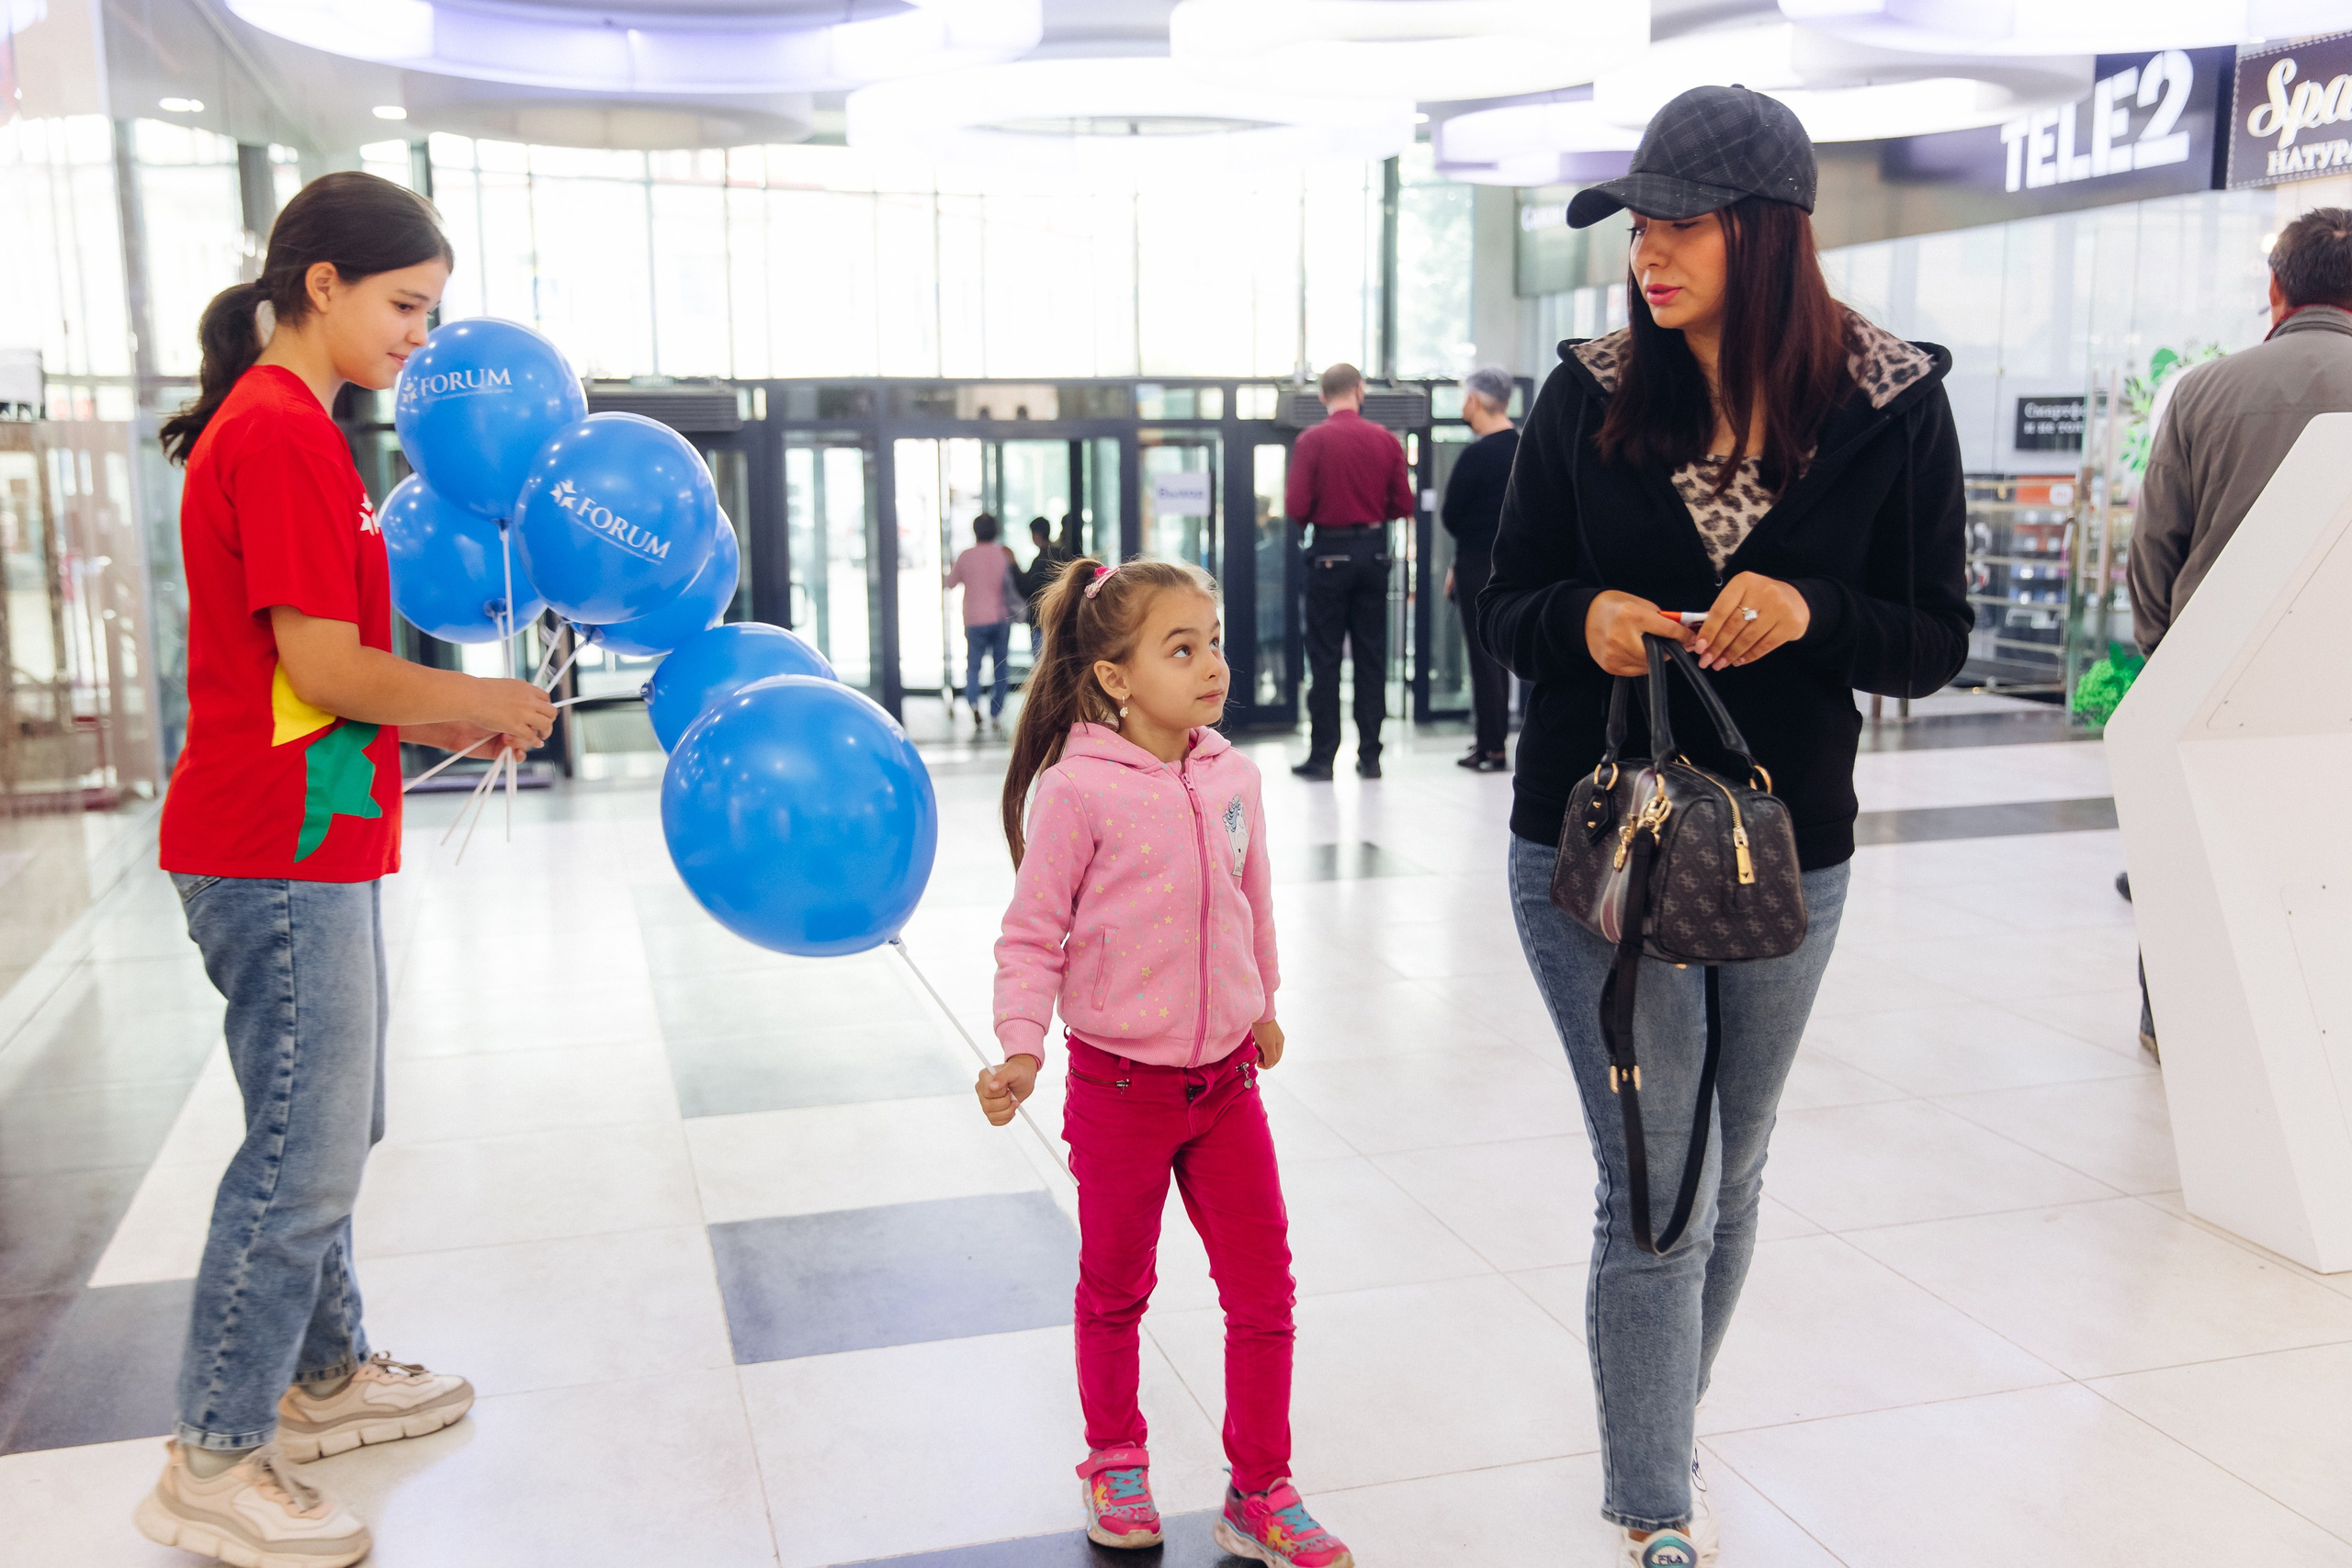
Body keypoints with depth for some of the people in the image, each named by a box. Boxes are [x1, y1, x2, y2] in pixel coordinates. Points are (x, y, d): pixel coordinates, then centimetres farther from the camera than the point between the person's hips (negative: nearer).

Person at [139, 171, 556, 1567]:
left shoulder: (276, 428, 16)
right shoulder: (280, 433, -16)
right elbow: (324, 668, -20)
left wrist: (443, 726, 12)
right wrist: (482, 704, -7)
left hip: (311, 843, 10)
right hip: (281, 853, -10)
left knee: (329, 1133, 19)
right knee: (305, 1154, -2)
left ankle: (326, 1376, 34)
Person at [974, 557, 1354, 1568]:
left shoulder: (1232, 776, -1)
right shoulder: (1080, 789, -16)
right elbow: (1031, 935, -11)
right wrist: (1021, 1048, -23)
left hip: (1226, 1076, 4)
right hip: (1120, 1084, -4)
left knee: (1263, 1292, 8)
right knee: (1116, 1291, 16)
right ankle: (1116, 1463, 39)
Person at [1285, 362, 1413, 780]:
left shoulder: (1312, 440, -8)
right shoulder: (1386, 440, 1)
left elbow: (1297, 507, -12)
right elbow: (1403, 505, 2)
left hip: (1330, 552, -3)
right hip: (1373, 550, 3)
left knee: (1325, 656, 3)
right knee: (1372, 655, 8)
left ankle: (1322, 756, 3)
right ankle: (1369, 754, 10)